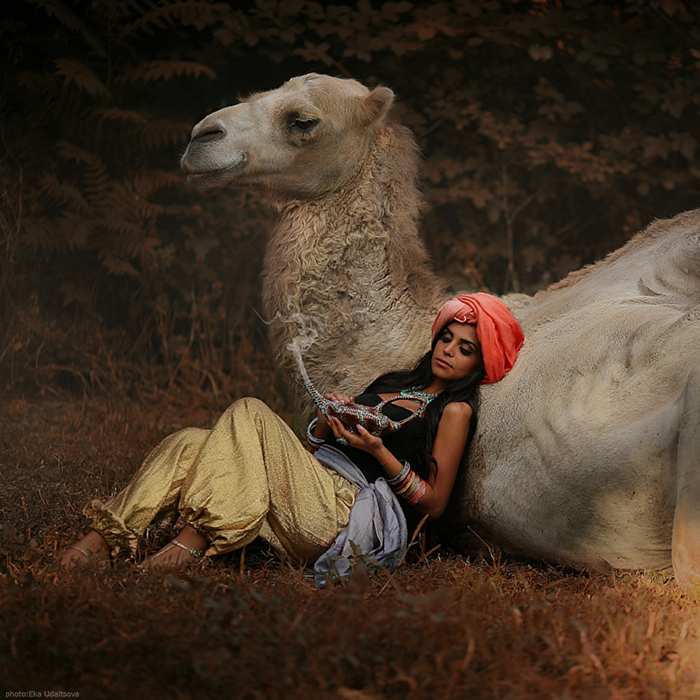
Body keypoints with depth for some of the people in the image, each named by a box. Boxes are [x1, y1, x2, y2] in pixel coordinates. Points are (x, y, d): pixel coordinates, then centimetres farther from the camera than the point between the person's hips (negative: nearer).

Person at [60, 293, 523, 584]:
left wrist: (380, 452, -13)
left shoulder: (455, 410, 5)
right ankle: (104, 538, -23)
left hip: (343, 509, -8)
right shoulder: (396, 384, 28)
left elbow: (434, 504, -4)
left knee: (250, 413, -22)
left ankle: (195, 538, -28)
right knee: (191, 443, -9)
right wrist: (327, 421, 3)